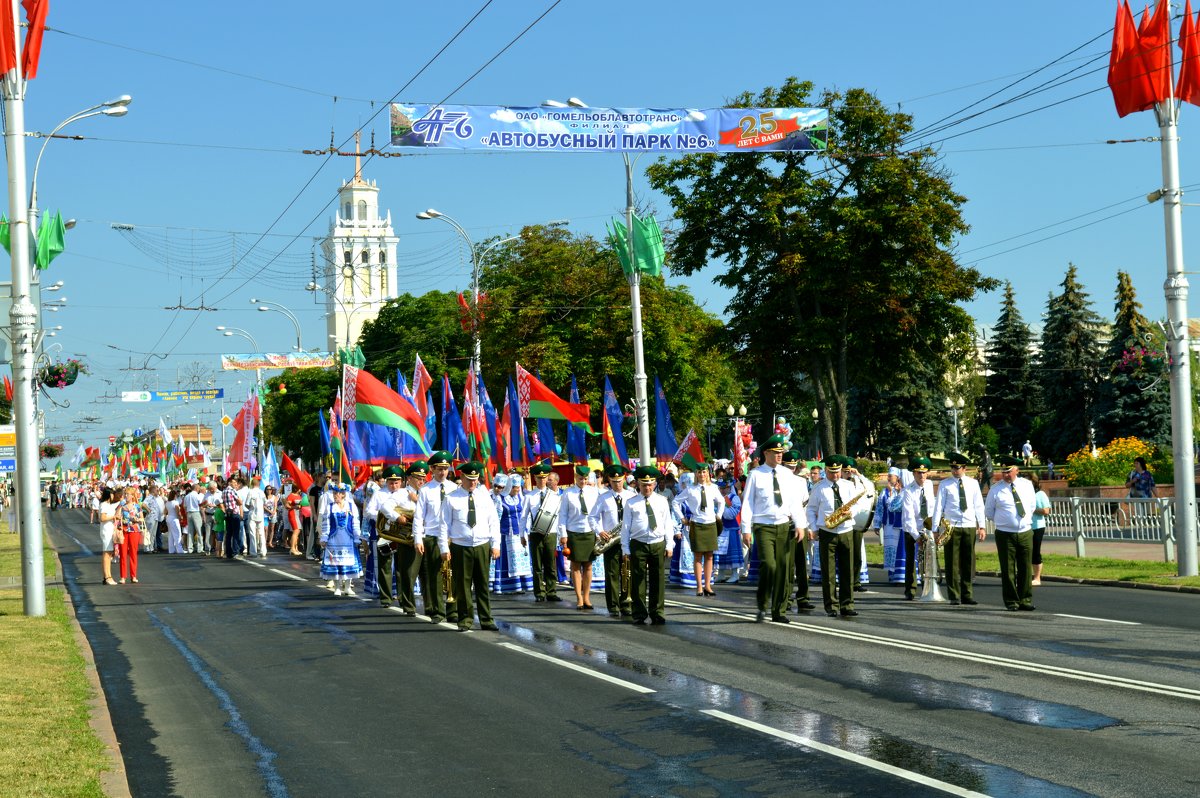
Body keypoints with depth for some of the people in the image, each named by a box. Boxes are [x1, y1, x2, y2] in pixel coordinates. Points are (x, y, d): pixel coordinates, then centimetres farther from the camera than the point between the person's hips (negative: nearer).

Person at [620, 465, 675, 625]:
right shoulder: (631, 503, 4)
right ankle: (639, 616, 8)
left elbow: (668, 524, 10)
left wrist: (669, 545, 3)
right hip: (638, 545, -2)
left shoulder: (662, 501, 9)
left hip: (658, 545, 2)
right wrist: (625, 549, -1)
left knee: (658, 581, 5)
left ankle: (657, 614, 13)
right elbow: (625, 526, 4)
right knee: (638, 582, 1)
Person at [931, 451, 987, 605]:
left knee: (969, 563, 4)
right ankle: (954, 596, 5)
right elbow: (939, 506, 1)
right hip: (951, 527, -2)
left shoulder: (973, 484, 8)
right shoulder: (945, 484, 3)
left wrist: (982, 526, 1)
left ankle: (967, 595, 10)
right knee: (952, 563, -1)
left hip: (970, 527, 2)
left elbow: (979, 506, 9)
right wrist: (935, 528, -6)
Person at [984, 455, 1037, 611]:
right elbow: (988, 511, 8)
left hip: (1026, 532, 2)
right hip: (1005, 534, -2)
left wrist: (1027, 519, 12)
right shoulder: (996, 490, -3)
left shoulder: (1027, 485, 5)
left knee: (1026, 569, 5)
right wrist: (1001, 521, 8)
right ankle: (1011, 602, 7)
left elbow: (1032, 504, 19)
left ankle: (1025, 600, 13)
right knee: (1008, 569, -1)